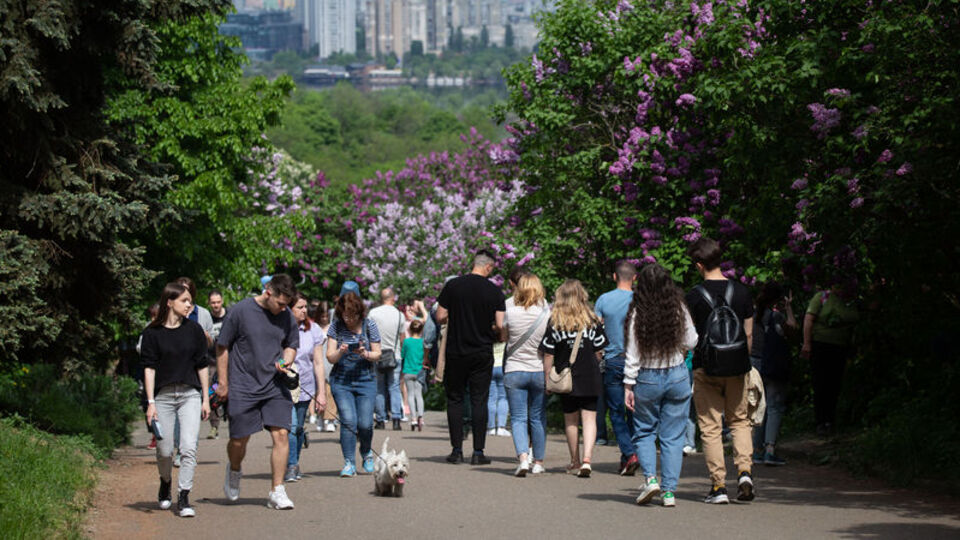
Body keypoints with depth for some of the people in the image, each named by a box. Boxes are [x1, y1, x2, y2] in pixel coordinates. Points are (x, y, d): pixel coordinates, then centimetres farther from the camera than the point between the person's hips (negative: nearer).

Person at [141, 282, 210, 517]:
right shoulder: (153, 332, -1)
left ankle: (184, 498, -9)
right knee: (164, 451, 5)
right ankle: (165, 485, 35)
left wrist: (205, 399, 9)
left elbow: (202, 365, 10)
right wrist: (150, 402, -8)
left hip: (190, 394, 1)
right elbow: (149, 368, -2)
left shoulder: (194, 330, 6)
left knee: (189, 447, -13)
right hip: (163, 396, -1)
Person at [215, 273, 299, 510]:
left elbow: (292, 345, 20)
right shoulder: (240, 311, -8)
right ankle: (234, 471, 37)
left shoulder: (287, 316, 5)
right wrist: (223, 383, -2)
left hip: (275, 386, 3)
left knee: (281, 435, -9)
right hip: (243, 388, -3)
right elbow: (223, 347, -1)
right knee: (239, 440, 3)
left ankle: (277, 491, -3)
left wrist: (286, 360, -3)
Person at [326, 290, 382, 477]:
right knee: (348, 421, -13)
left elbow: (377, 354, 4)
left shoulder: (369, 325, -1)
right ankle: (349, 463, -5)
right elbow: (330, 357, 0)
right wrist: (340, 352, -22)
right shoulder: (336, 326, -1)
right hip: (341, 380, 0)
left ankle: (366, 452, 25)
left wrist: (366, 354, -17)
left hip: (365, 380, 0)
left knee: (365, 423, -6)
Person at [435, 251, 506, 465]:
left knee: (455, 400, 9)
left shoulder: (453, 285, -4)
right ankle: (478, 452, 1)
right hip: (483, 354, 0)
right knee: (479, 401, 4)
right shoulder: (494, 291, -4)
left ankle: (457, 450, 6)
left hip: (456, 352, 0)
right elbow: (500, 326, -6)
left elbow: (440, 317, -3)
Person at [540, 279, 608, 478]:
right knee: (589, 418, 0)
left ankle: (575, 461, 23)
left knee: (570, 420, 14)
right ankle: (587, 459, -17)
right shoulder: (592, 320, -2)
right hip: (590, 378, 0)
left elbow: (548, 355, -5)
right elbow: (599, 351, 2)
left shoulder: (555, 322, -4)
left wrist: (547, 380, 2)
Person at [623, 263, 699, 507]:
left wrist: (628, 386, -3)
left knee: (644, 432, 15)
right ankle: (669, 491, 5)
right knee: (673, 436, 8)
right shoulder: (679, 310, -5)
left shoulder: (637, 313, -11)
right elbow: (690, 342, 3)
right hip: (677, 376, 2)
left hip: (647, 378, -2)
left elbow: (632, 355, -8)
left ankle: (650, 477, -4)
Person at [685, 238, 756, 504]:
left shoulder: (694, 296, -8)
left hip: (706, 368, -3)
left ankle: (719, 486, 0)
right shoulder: (741, 292, 1)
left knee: (710, 427, 3)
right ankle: (744, 470, -2)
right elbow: (748, 333, 7)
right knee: (739, 420, 17)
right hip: (737, 367, 3)